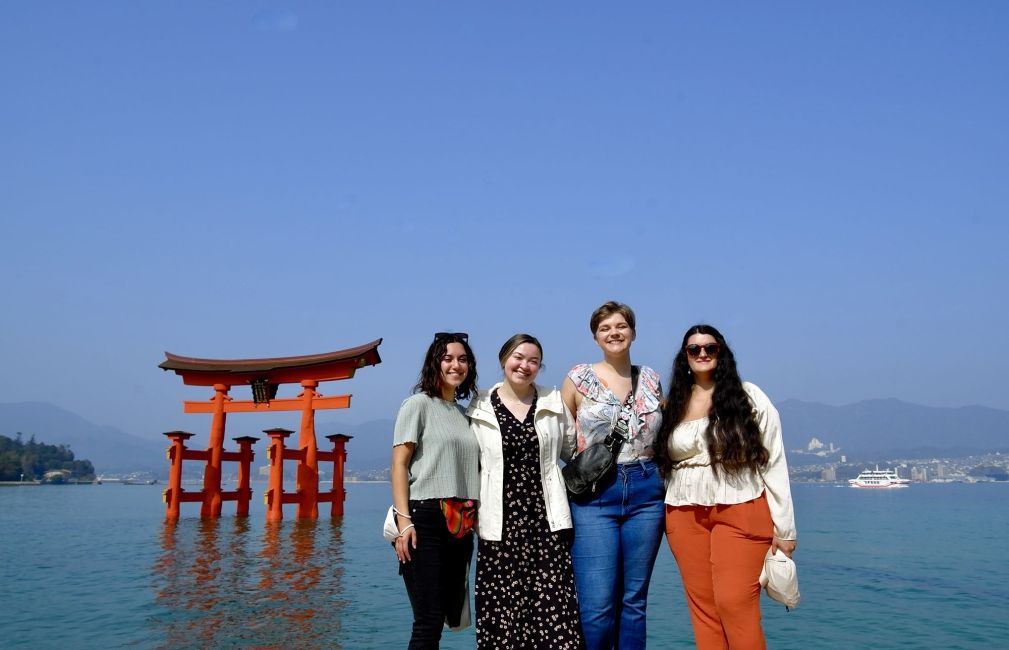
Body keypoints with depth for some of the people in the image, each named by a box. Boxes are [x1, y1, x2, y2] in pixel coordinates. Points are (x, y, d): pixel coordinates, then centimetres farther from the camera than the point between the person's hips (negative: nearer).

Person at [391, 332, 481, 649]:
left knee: (447, 615, 11)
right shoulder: (418, 404, -1)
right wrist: (404, 521, -16)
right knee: (429, 622, -7)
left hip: (461, 525, 7)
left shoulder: (466, 413, 16)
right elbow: (399, 464, -7)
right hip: (425, 519, -6)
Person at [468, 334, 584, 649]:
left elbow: (574, 449, 18)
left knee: (554, 609, -5)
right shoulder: (480, 408, 6)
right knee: (502, 611, -1)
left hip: (547, 522, 1)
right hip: (501, 525, 0)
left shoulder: (554, 402, 8)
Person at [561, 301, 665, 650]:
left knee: (634, 600, 9)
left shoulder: (651, 379, 10)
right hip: (594, 495, -3)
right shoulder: (579, 378, 1)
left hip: (645, 493, 3)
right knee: (597, 605, -6)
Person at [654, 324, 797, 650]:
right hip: (686, 517, 3)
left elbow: (774, 463, 0)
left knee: (735, 605, -10)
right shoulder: (673, 405, 11)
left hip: (741, 512, -3)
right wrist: (661, 517, 7)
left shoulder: (749, 396, 2)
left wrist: (784, 528, -3)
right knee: (704, 608, 4)